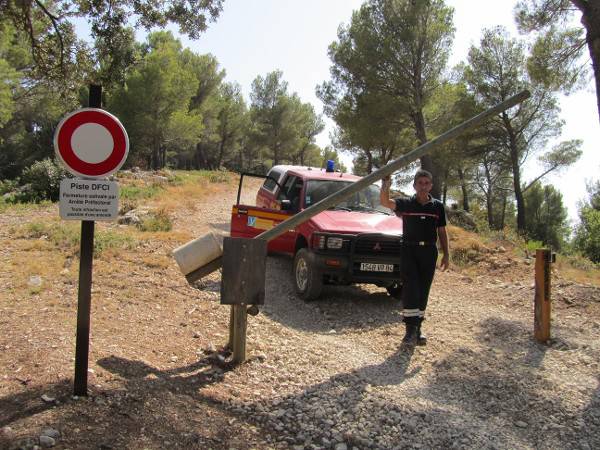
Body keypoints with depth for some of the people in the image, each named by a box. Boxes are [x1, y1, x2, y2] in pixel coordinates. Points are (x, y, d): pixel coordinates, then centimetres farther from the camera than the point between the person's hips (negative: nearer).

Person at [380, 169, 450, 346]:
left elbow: (442, 231, 12)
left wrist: (446, 254, 7)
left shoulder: (437, 206, 7)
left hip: (429, 251, 3)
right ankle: (411, 327, -10)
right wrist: (385, 187, -39)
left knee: (423, 290, 7)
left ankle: (417, 328, 17)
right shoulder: (406, 204, -1)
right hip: (409, 250, -3)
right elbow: (386, 202, -20)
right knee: (410, 288, -11)